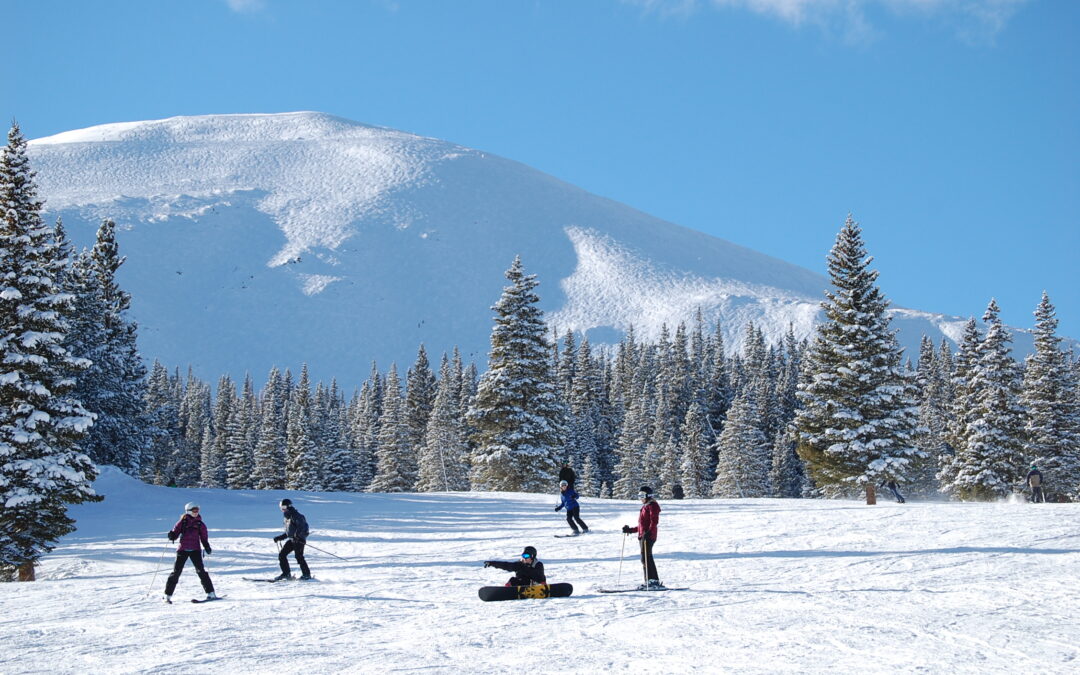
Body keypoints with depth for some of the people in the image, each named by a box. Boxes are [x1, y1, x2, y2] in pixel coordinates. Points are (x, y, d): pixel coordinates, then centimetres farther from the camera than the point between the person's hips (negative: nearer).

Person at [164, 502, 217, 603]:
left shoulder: (200, 524, 9)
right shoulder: (182, 522, 5)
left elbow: (204, 538, 14)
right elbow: (175, 532, 6)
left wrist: (207, 546, -3)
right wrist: (171, 535, -17)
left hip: (195, 549, 1)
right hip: (183, 549, -1)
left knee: (200, 570, -8)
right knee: (176, 571, -2)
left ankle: (211, 593, -6)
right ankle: (168, 595, 6)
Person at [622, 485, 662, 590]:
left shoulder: (652, 506, -6)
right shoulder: (644, 507, 23)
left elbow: (654, 521, -18)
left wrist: (649, 532, -31)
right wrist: (630, 530, 30)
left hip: (648, 537, -10)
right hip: (642, 536, 10)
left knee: (646, 558, -13)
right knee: (645, 559, 8)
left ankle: (654, 581, -14)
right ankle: (648, 582, 10)